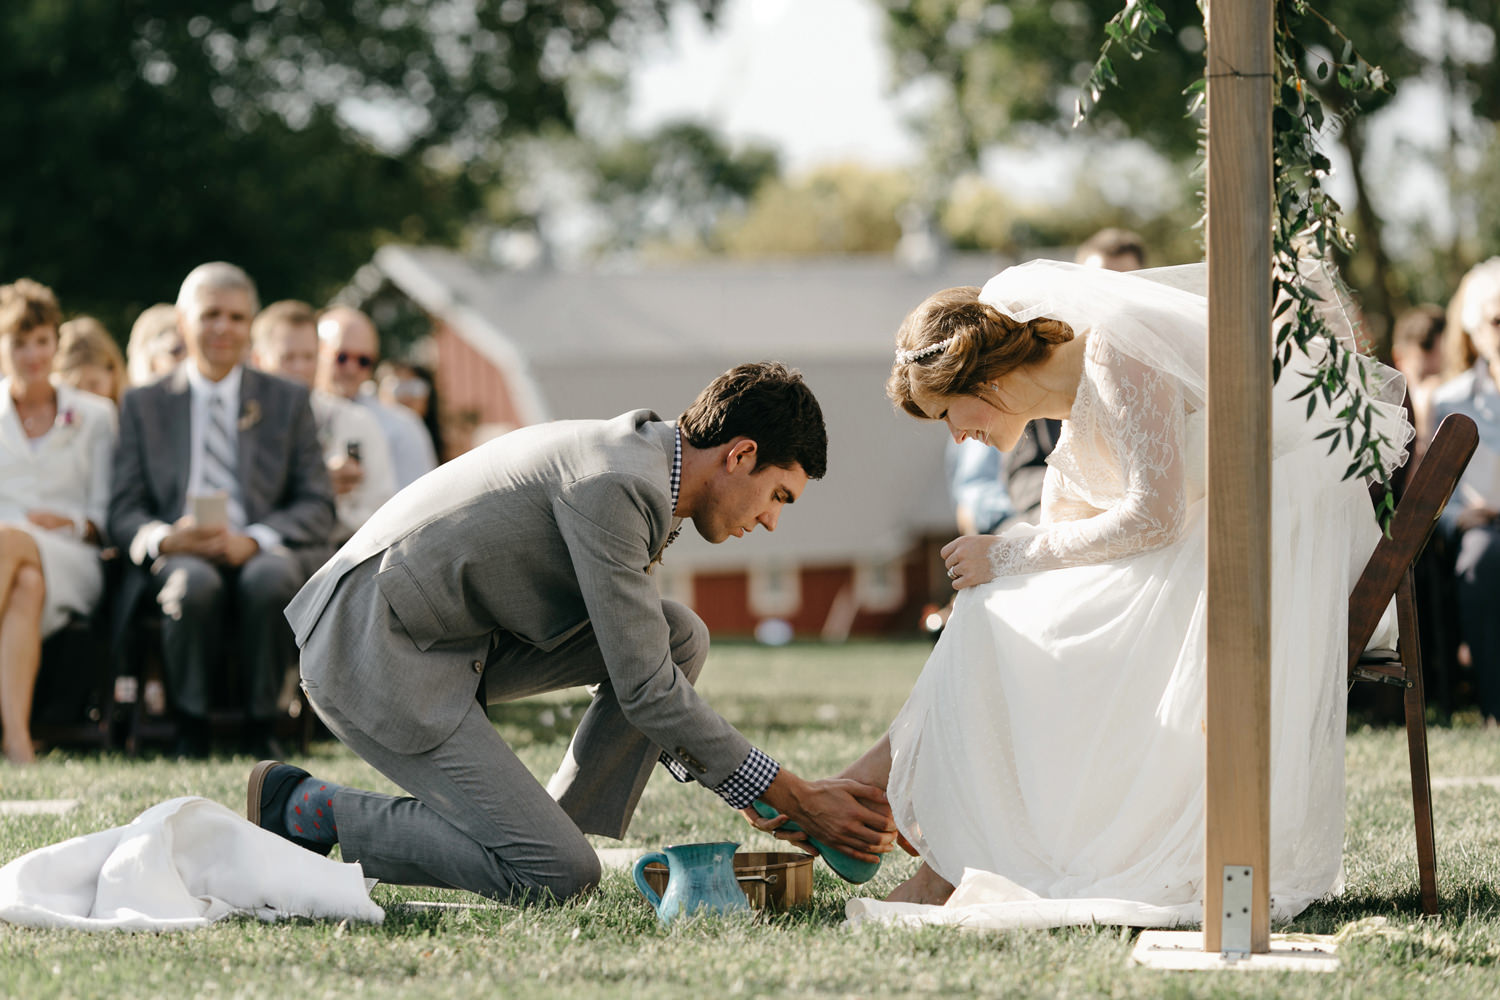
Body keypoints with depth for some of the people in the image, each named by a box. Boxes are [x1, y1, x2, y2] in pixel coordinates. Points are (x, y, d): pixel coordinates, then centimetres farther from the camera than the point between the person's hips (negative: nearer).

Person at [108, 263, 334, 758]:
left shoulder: (287, 401, 17)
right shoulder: (144, 405, 18)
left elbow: (317, 507, 8)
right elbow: (124, 511, 10)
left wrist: (252, 540, -12)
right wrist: (165, 539, -15)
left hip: (261, 553, 0)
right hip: (177, 557, 0)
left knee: (270, 579, -37)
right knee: (195, 583, -37)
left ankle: (260, 730, -22)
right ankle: (191, 732, -23)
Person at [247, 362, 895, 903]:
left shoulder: (640, 469, 12)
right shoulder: (614, 487, -20)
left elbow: (640, 663, 19)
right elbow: (645, 690, -19)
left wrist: (753, 797, 11)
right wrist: (800, 801, -13)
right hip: (374, 655, -10)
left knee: (680, 639, 1)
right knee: (561, 879, -14)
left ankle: (553, 834, 4)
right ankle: (305, 809, -4)